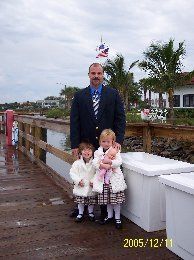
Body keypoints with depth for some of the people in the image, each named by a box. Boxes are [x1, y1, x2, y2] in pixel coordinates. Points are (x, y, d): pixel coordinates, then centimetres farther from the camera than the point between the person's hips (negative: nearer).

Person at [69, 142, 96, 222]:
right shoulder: (77, 163, -8)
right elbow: (72, 173, -5)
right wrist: (78, 180, -16)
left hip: (91, 187, 0)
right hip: (80, 187, 0)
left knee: (91, 201, 15)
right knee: (80, 201, 12)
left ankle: (91, 213, 37)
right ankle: (80, 214, 31)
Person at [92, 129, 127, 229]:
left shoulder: (115, 151, -1)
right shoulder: (98, 152, 6)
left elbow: (119, 162, -14)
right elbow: (95, 163, -7)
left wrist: (110, 164, -27)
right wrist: (102, 165, -25)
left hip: (114, 178, -3)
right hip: (103, 178, 3)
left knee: (116, 199, 3)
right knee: (107, 199, 14)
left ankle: (117, 218, 19)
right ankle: (109, 215, 33)